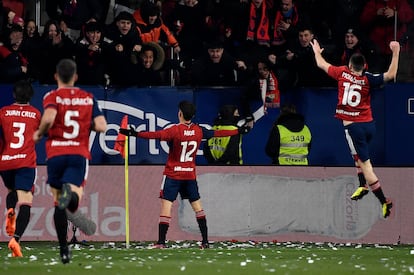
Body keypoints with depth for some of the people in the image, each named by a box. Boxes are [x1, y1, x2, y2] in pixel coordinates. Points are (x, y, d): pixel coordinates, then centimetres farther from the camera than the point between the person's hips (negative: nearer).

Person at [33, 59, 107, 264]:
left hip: (56, 154, -1)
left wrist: (39, 134, -1)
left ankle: (64, 250, 7)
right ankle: (71, 193, -47)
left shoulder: (52, 97, 1)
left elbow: (48, 118, -20)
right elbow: (101, 126, 2)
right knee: (72, 204, -10)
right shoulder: (88, 98, 10)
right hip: (79, 154, 1)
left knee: (58, 203, 10)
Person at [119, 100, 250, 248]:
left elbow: (156, 135, -30)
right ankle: (205, 240, 13)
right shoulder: (198, 130, 1)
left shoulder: (175, 130, -14)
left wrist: (135, 134, -36)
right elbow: (217, 133, 13)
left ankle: (161, 241, -14)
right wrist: (239, 131, 27)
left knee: (166, 204, -6)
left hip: (173, 174, -5)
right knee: (197, 205, 13)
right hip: (190, 175, 5)